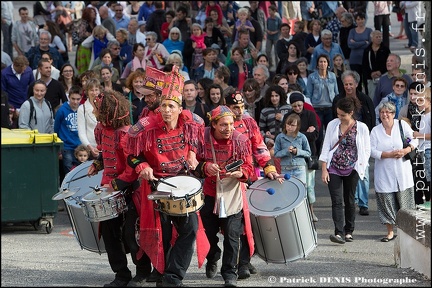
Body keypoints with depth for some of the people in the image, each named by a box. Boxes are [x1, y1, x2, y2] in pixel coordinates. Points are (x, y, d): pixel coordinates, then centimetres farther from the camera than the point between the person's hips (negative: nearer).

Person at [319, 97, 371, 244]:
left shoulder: (361, 128, -2)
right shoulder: (332, 125, 2)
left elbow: (366, 150, 4)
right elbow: (326, 148, 2)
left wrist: (360, 166, -6)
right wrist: (324, 169, -3)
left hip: (352, 170, 0)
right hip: (334, 169, 0)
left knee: (349, 201, 8)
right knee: (337, 201, -9)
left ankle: (348, 231, 19)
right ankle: (339, 233, -16)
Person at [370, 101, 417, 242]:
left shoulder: (402, 124, 2)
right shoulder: (375, 131, 2)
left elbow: (414, 139, 5)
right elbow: (372, 151, -4)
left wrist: (406, 150, -13)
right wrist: (389, 154, -15)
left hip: (402, 172, 0)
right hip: (384, 173, 1)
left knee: (404, 200, 2)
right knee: (387, 202, 2)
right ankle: (390, 232, 13)